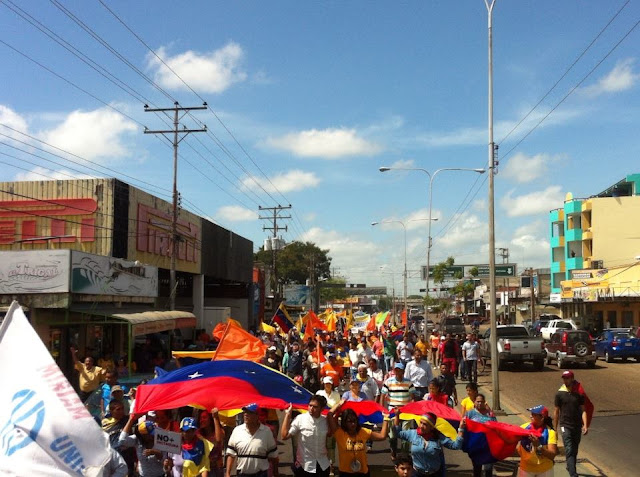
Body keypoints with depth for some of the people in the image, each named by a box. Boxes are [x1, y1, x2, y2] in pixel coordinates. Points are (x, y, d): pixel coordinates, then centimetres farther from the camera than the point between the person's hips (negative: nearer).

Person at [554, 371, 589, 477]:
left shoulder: (579, 393, 1)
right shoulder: (560, 393, -2)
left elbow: (583, 410, 0)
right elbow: (556, 411, 4)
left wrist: (585, 425, -13)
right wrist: (555, 428, 6)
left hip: (577, 426, 2)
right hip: (565, 425, -2)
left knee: (574, 450, 16)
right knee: (569, 451, -12)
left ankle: (570, 467, 38)